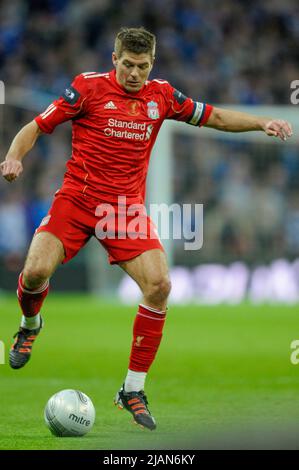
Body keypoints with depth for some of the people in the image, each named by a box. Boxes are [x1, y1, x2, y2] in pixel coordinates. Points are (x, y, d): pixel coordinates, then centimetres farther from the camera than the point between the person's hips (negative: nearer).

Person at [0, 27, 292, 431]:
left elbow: (214, 117, 18)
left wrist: (261, 122, 6)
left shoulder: (161, 95, 7)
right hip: (77, 200, -2)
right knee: (36, 271, -21)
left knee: (158, 285, -16)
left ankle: (133, 390, -3)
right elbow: (37, 127, 0)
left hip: (128, 207, 2)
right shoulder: (88, 87, -4)